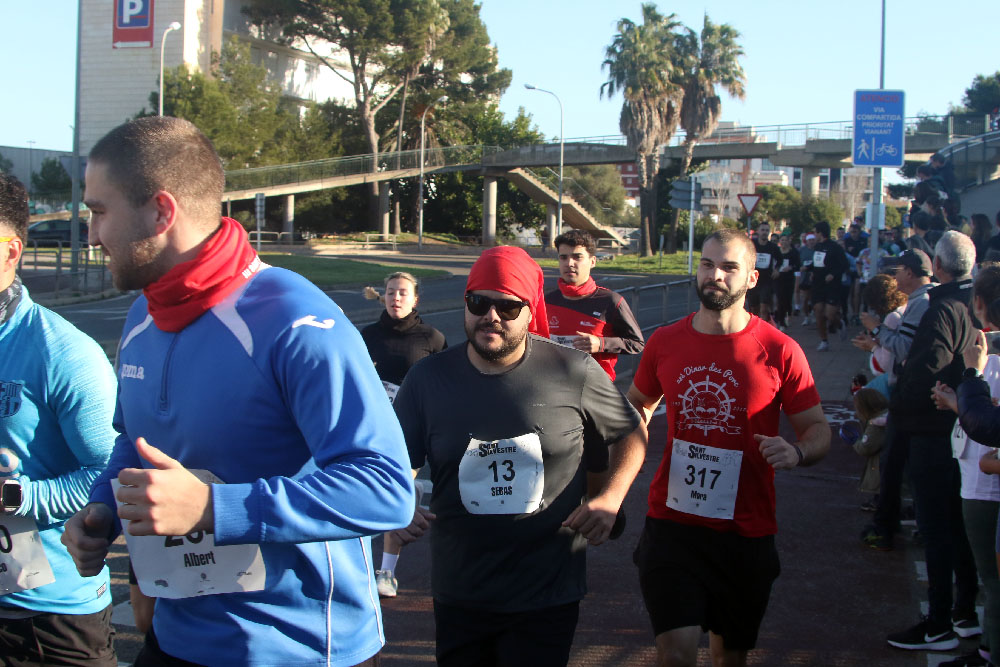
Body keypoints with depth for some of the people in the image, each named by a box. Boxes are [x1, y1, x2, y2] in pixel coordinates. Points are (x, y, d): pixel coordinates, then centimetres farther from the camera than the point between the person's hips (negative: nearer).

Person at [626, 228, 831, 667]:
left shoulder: (779, 351, -7)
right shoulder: (665, 342, 1)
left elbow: (818, 429, -3)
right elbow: (639, 404, 21)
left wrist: (797, 452, -26)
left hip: (745, 532, 0)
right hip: (672, 524, 1)